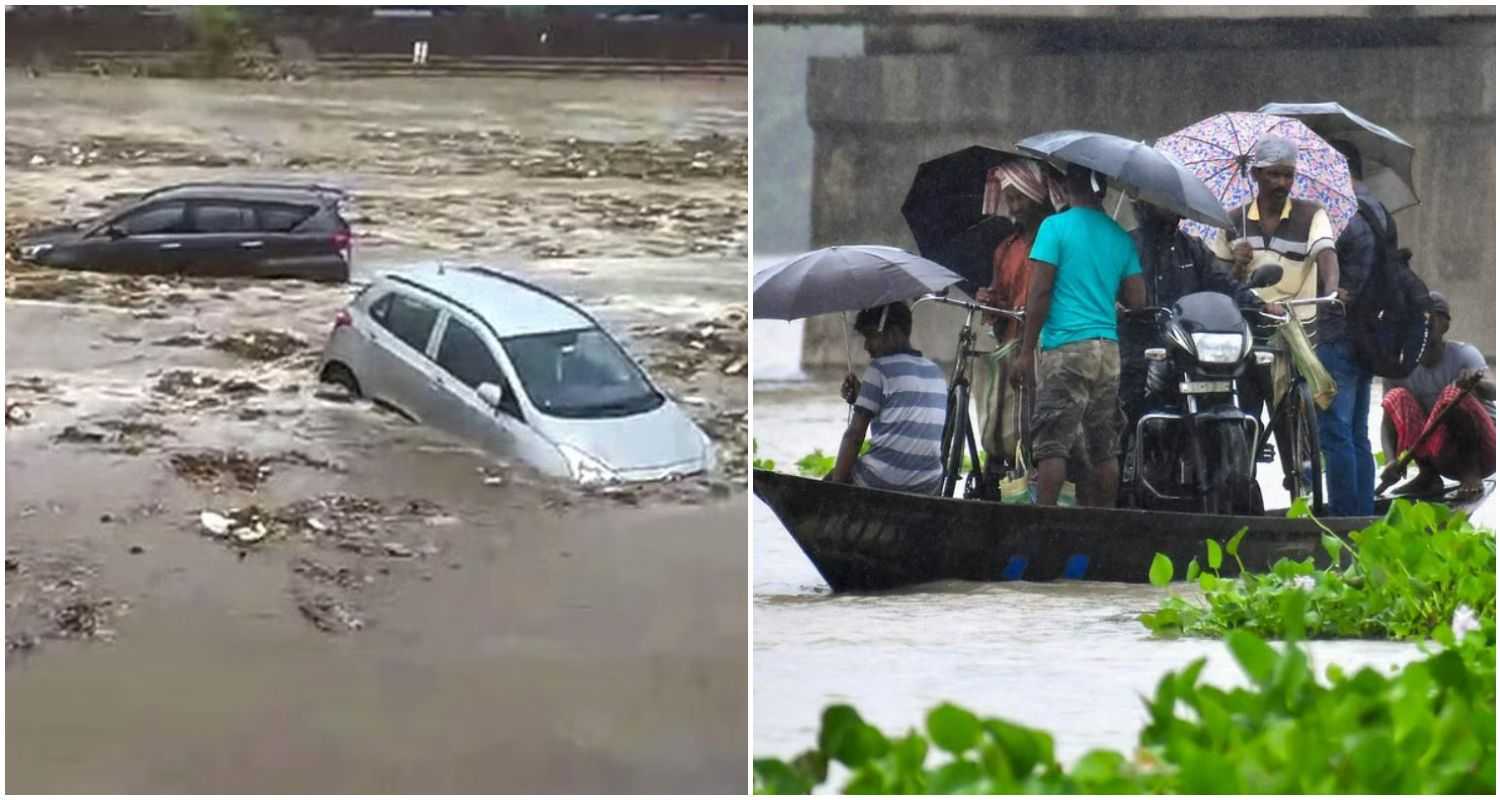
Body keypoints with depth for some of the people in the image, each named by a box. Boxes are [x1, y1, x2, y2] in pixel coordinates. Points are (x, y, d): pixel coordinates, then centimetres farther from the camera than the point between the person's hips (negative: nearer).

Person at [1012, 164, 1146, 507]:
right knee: (1104, 447, 8)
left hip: (1065, 348, -5)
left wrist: (1027, 351, -7)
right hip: (1109, 348, 5)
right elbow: (1137, 301, 8)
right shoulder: (1121, 237, 11)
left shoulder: (1055, 227, -4)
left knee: (1052, 443, -8)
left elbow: (1040, 292, -9)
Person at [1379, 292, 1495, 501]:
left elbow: (1491, 390, -35)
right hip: (1445, 459, 4)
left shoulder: (1463, 354, -15)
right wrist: (1391, 460, -31)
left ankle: (1471, 475, -18)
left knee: (1454, 393, -30)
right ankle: (1428, 475, -12)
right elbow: (1389, 419, -11)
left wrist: (1477, 382, -60)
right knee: (1397, 398, -15)